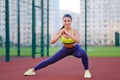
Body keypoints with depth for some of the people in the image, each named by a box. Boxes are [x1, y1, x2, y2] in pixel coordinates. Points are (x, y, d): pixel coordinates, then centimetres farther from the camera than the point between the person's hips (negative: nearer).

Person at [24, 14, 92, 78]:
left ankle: (87, 71, -15)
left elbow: (78, 40, -46)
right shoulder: (60, 31, -19)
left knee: (83, 53, -37)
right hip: (65, 49, 3)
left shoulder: (75, 31, -27)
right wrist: (60, 35, -41)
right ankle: (33, 70, 15)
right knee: (50, 60, 1)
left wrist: (68, 34, -53)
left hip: (75, 49, -2)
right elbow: (51, 42, -27)